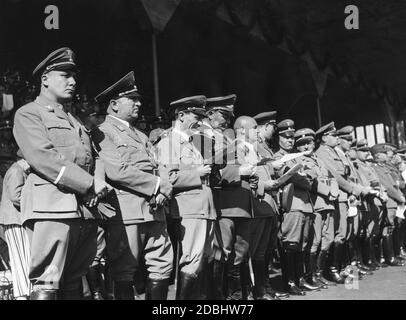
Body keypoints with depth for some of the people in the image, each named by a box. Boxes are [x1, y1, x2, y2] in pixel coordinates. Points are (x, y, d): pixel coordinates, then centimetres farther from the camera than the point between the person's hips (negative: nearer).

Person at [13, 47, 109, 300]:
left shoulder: (74, 122, 28)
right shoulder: (28, 114, 5)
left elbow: (90, 162, 23)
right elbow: (43, 158, -10)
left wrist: (97, 188, -1)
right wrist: (90, 184, -13)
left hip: (85, 209, 7)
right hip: (52, 205, -7)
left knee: (74, 284, 8)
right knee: (46, 286, -10)